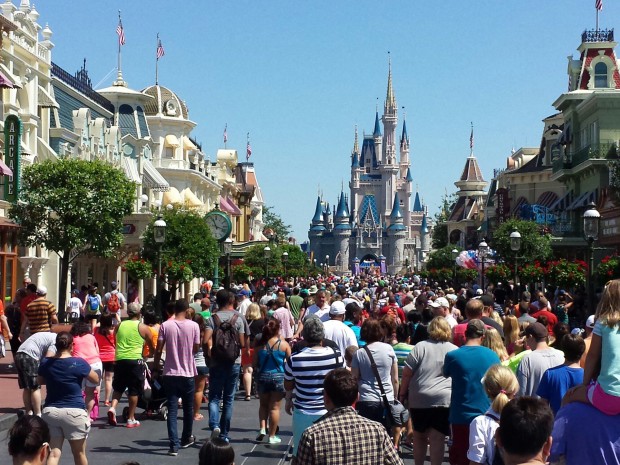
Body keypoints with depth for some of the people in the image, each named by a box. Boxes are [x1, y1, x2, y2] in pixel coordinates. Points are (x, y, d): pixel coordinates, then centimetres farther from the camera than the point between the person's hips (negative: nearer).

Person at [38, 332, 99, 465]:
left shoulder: (45, 363, 1)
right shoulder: (78, 363, -11)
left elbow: (41, 381, 21)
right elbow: (96, 379, 4)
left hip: (50, 411, 3)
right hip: (74, 412, -3)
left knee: (54, 453, 3)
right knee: (79, 453, 12)